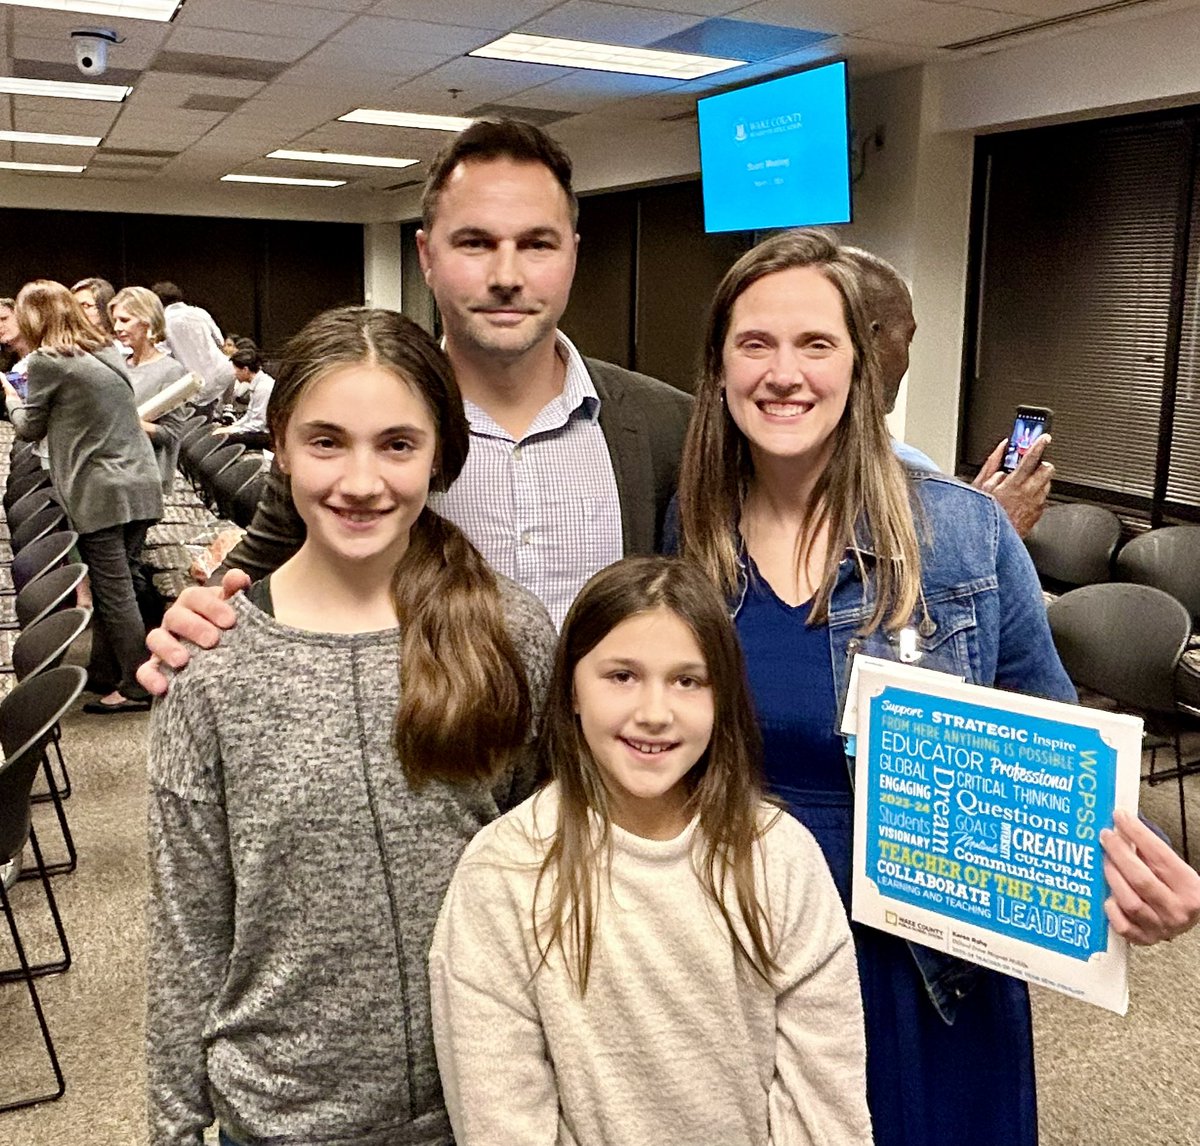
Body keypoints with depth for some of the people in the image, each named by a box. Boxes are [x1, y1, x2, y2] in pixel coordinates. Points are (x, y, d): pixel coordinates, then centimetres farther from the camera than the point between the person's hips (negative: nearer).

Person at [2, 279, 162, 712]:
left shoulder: (48, 361, -8)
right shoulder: (108, 350, 12)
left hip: (99, 492, -7)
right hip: (140, 483, 7)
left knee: (114, 592, 0)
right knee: (120, 585, 13)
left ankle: (137, 687, 5)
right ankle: (104, 673, 24)